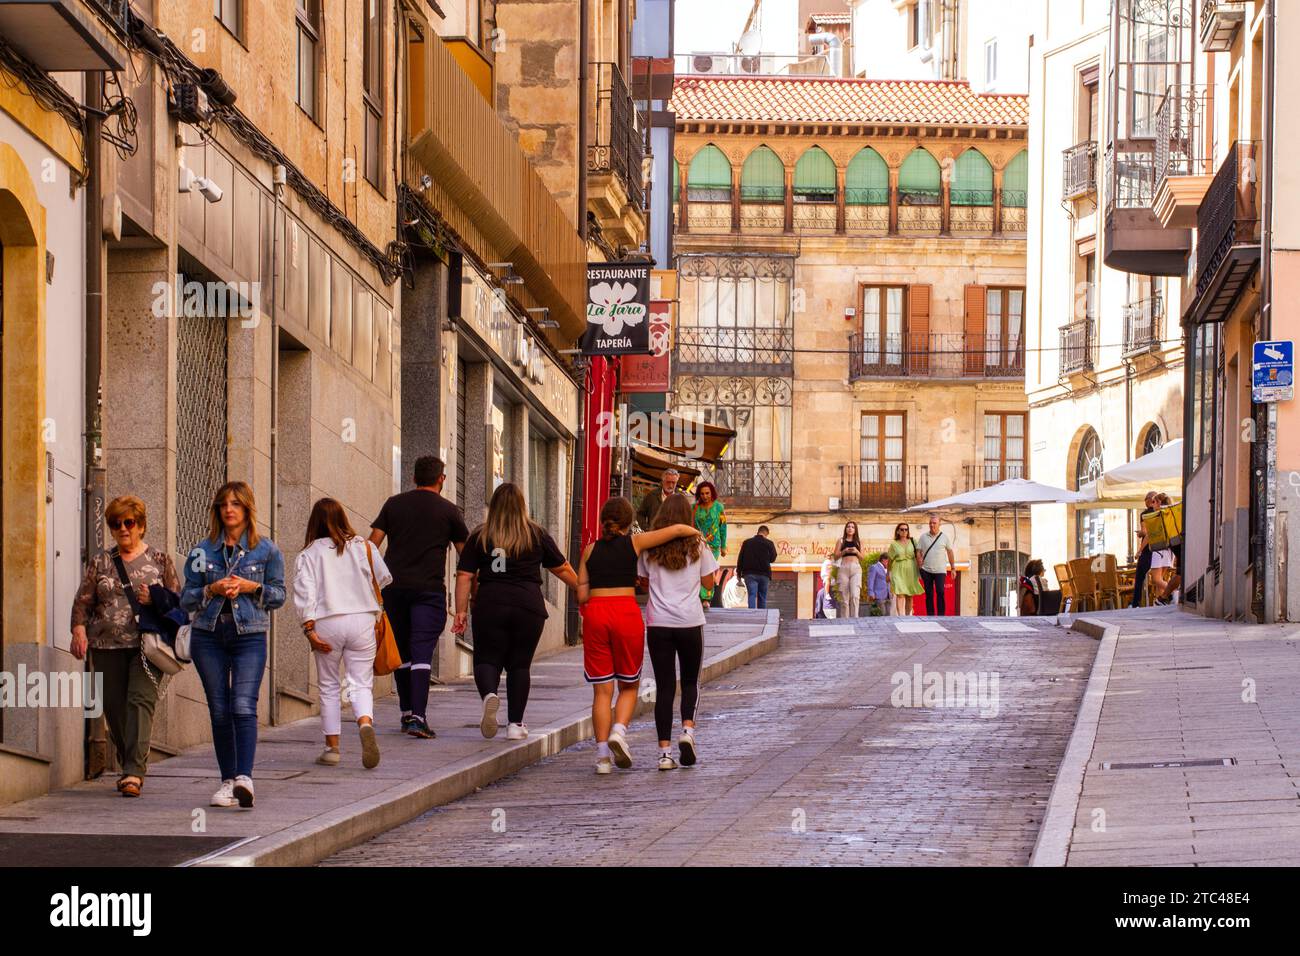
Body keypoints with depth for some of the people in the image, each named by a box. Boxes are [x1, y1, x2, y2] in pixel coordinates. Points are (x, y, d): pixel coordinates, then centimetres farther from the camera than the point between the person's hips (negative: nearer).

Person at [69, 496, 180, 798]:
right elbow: (83, 601, 11)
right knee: (114, 707, 2)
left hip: (146, 644, -3)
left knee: (141, 700, -18)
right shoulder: (100, 562, 14)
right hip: (107, 645, 3)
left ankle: (134, 771, -25)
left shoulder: (160, 560, 10)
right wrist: (79, 629, -4)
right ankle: (131, 768, 16)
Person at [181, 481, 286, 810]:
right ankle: (227, 780, 12)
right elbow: (186, 598, 9)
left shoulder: (266, 550, 4)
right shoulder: (203, 550, 8)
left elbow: (279, 594, 8)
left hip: (249, 637, -2)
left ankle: (244, 777, -25)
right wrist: (212, 590, -9)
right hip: (208, 635, 3)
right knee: (219, 710, 4)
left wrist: (252, 587, -9)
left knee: (244, 706, -17)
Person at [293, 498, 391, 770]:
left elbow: (304, 593, -6)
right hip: (362, 620, 1)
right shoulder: (363, 547, 8)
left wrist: (309, 628, -9)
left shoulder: (309, 554, 3)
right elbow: (384, 580, 10)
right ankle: (365, 723, -28)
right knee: (361, 683, 2)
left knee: (329, 686, 12)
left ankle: (332, 747, 13)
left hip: (327, 623, -1)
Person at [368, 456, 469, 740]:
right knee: (422, 653, -8)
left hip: (393, 588, 3)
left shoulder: (394, 504, 10)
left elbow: (372, 544, 4)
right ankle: (418, 717, -19)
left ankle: (407, 713, 22)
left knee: (401, 652, 14)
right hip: (428, 589, -3)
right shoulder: (448, 511, 4)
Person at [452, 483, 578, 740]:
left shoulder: (480, 536, 7)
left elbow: (464, 576, 2)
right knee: (519, 664, 10)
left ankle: (489, 693, -26)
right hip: (528, 605, 0)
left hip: (490, 605, 0)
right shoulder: (536, 534, 7)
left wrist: (461, 611, 5)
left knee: (487, 659, 6)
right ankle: (515, 723, 8)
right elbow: (562, 569, 15)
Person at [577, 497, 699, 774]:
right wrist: (698, 534, 20)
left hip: (595, 614, 2)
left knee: (602, 689, 6)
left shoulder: (591, 549, 10)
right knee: (629, 686, 13)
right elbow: (676, 530, 1)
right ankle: (618, 731, -12)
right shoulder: (634, 543, 3)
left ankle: (602, 755, 0)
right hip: (626, 612, -2)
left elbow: (582, 595, 5)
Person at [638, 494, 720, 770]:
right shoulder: (697, 546, 0)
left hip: (658, 623, 1)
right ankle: (688, 728, -9)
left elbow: (644, 580, 11)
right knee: (690, 682, 16)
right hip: (690, 622, -1)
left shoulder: (649, 548, 3)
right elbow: (709, 582, 8)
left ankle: (665, 751, -3)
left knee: (664, 686, 3)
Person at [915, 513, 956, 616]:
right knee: (929, 594, 4)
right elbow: (918, 551, 10)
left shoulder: (945, 537, 5)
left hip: (940, 570, -2)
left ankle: (941, 616, -12)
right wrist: (919, 560, -9)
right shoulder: (923, 537, 8)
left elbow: (950, 552, 10)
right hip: (926, 570, 2)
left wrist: (953, 568, 9)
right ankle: (930, 616, 7)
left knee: (940, 592, -13)